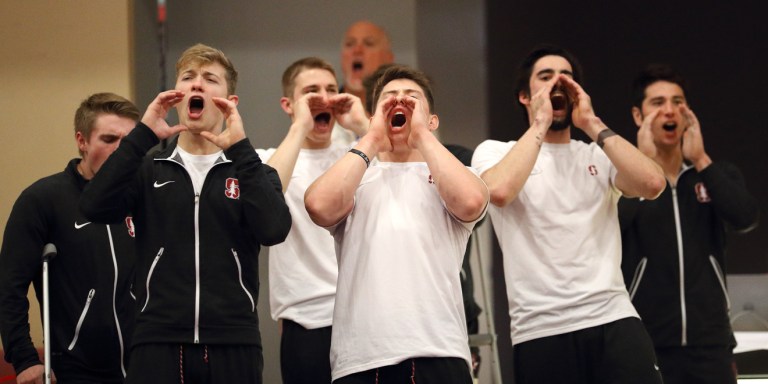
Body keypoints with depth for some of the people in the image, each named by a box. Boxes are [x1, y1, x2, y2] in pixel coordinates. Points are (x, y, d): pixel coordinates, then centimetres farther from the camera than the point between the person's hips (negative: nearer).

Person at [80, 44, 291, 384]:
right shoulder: (147, 171, 11)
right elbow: (95, 208, -8)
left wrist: (239, 149, -12)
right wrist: (143, 135, -10)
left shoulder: (251, 172, 11)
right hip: (158, 343, 0)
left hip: (232, 346, 0)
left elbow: (273, 230, -9)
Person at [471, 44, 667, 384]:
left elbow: (652, 184, -4)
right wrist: (540, 123, -6)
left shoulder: (599, 155, 17)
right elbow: (500, 191, -16)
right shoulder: (495, 152, 9)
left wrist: (592, 124, -1)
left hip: (614, 320, 2)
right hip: (541, 331, -2)